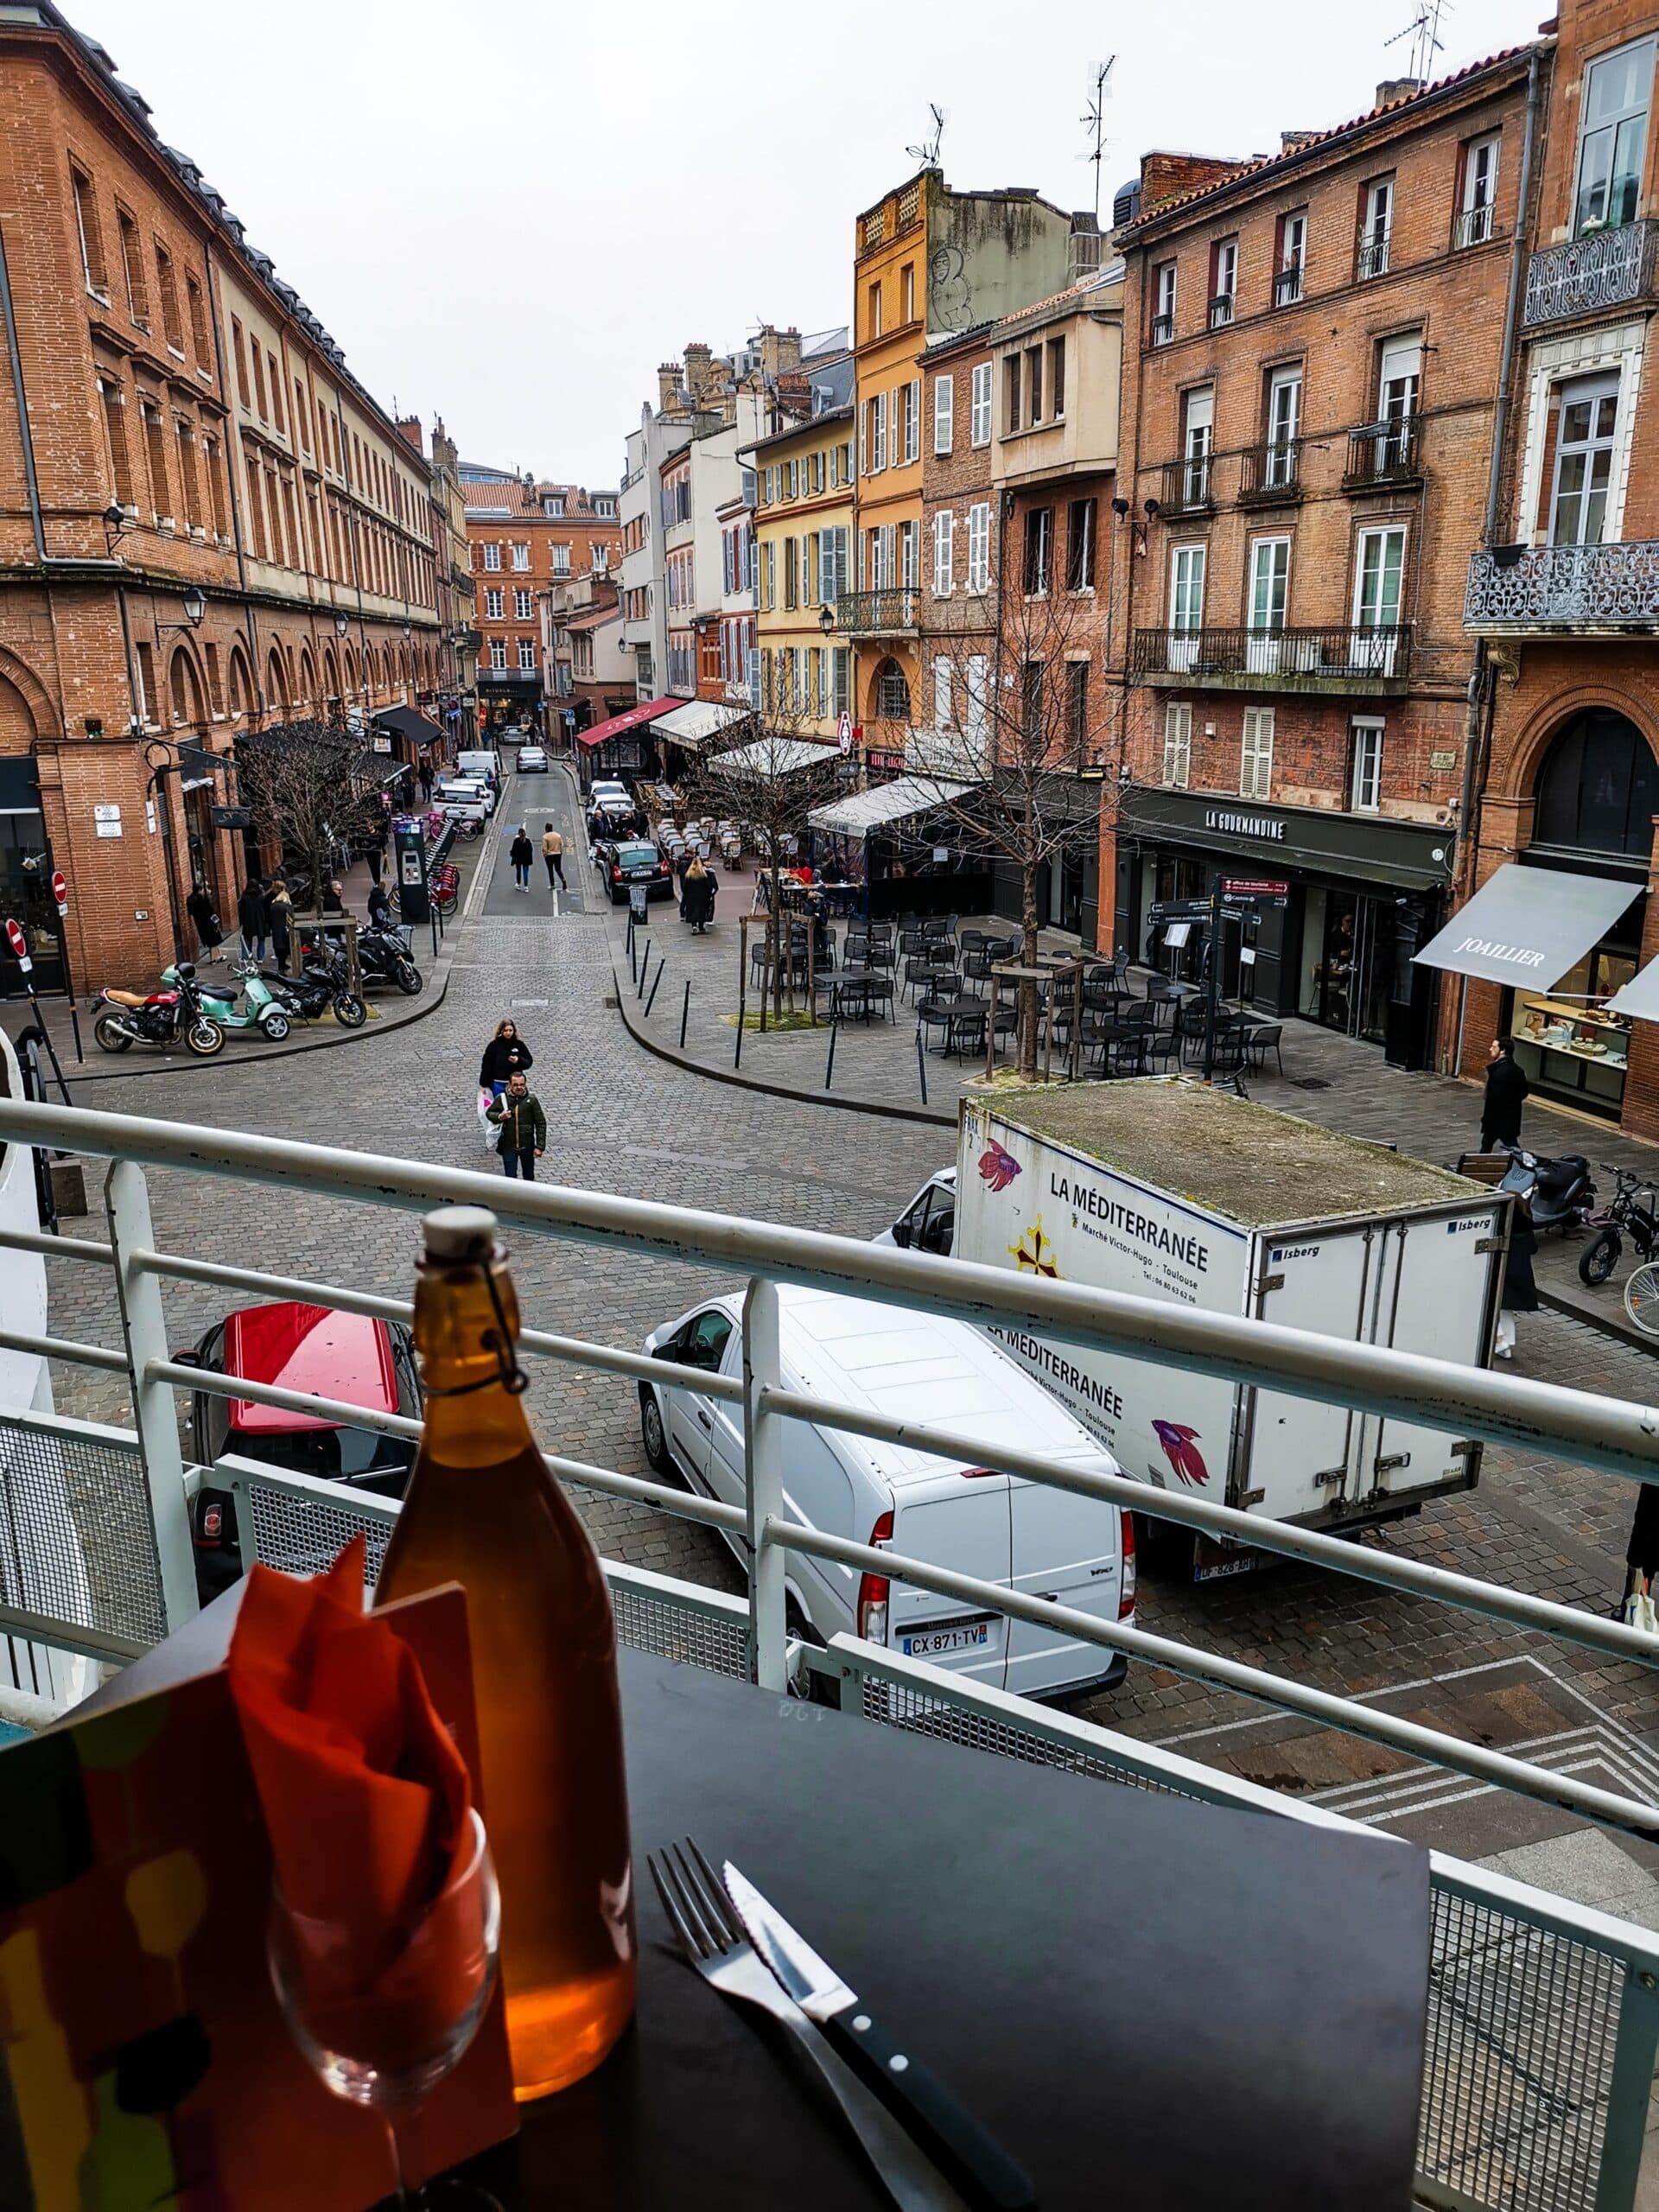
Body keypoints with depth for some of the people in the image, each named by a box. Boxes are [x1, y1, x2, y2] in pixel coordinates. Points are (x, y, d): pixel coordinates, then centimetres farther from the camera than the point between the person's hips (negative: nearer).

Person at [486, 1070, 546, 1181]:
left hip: (527, 1146, 0)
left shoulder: (532, 1099, -11)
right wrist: (499, 1117, -15)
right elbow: (489, 1113, 8)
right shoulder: (502, 1099, -9)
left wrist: (539, 1146, -10)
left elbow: (541, 1124, -7)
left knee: (529, 1176, 18)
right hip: (509, 1146, 0)